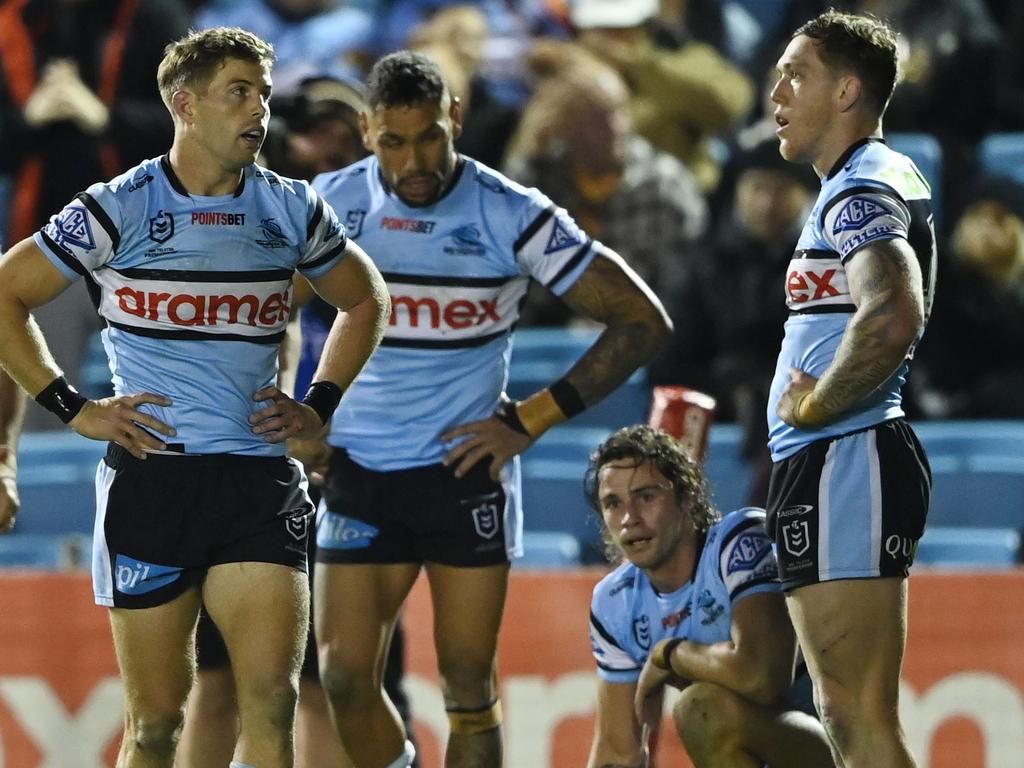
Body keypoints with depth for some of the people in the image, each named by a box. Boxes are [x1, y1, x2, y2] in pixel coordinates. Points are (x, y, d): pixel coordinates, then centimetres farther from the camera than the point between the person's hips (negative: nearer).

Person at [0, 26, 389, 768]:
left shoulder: (294, 210, 8)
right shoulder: (120, 209, -2)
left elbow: (365, 300, 24)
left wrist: (319, 405, 13)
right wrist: (73, 408, -2)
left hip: (260, 483, 2)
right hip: (150, 479, -2)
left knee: (272, 694, -12)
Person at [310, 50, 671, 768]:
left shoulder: (511, 215, -9)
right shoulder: (333, 203, -1)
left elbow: (643, 321, -6)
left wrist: (530, 420, -8)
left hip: (465, 470, -2)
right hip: (360, 471, 2)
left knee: (469, 684, -1)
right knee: (344, 678, -4)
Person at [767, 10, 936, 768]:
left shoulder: (862, 191, -13)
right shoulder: (892, 179, 19)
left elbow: (893, 316, -31)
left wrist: (814, 406, -18)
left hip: (843, 466, -11)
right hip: (838, 468, 11)